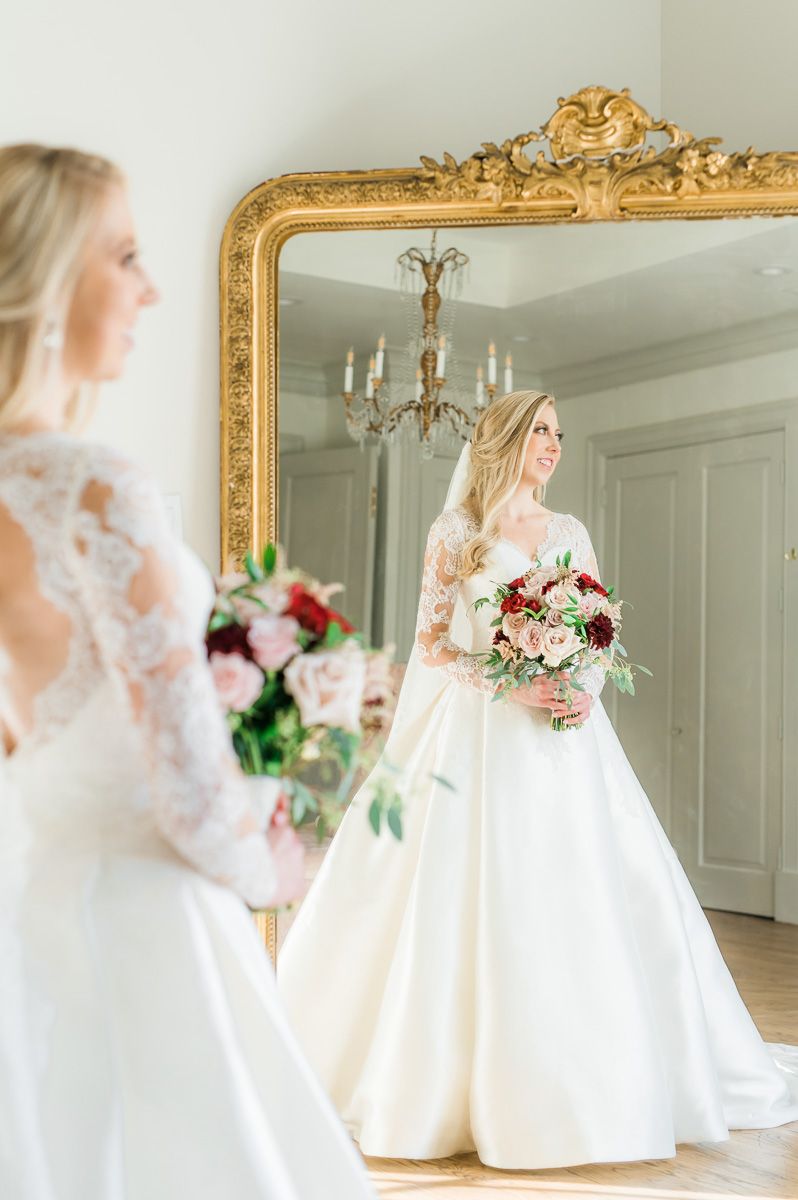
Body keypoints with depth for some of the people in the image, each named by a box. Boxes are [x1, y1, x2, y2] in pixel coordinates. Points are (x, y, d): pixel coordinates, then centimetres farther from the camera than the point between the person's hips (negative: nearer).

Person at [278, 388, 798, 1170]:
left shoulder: (570, 534, 13)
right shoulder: (455, 533, 2)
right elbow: (432, 643, -1)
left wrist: (586, 691, -8)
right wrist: (507, 684, -15)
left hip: (562, 736, 4)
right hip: (479, 734, -4)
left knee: (584, 897, 1)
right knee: (470, 897, -5)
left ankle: (598, 1079, 15)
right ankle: (453, 1081, 9)